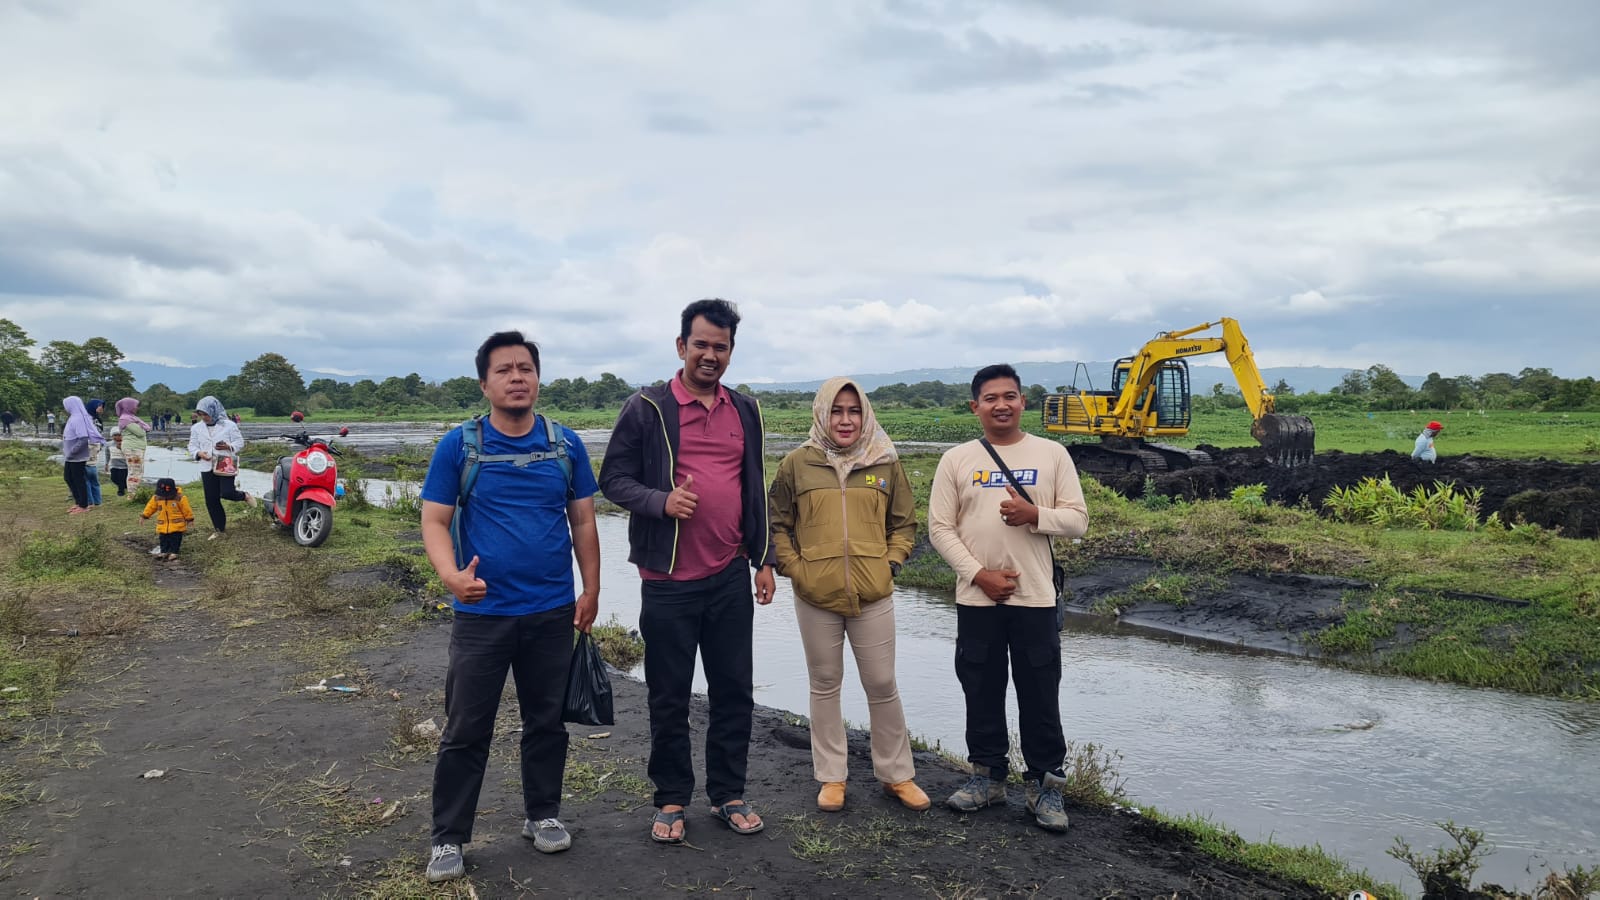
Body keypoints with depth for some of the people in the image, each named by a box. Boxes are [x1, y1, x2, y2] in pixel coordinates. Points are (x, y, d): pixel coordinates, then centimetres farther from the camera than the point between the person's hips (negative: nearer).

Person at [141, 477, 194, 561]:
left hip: (176, 525, -4)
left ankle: (174, 553, 7)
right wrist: (144, 515, 13)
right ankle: (164, 552, 21)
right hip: (163, 525, 4)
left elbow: (186, 509, -6)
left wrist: (189, 519, -1)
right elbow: (151, 507, 12)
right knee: (163, 539, 10)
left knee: (175, 539, -1)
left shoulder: (179, 498, -13)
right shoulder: (156, 498, -3)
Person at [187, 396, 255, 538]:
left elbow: (240, 442, -1)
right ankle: (220, 529, 16)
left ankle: (244, 495, 15)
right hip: (207, 468, 4)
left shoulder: (229, 425, -3)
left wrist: (228, 446, -21)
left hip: (226, 466, -4)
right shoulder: (196, 428, 9)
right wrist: (199, 453, -10)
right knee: (211, 500, 4)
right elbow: (192, 446, 13)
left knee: (226, 493, -21)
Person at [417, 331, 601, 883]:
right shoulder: (458, 445, -4)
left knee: (546, 721, 14)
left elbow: (583, 521, 7)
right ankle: (449, 838, 18)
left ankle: (542, 815, 32)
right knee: (466, 731, 5)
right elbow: (434, 520, -6)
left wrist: (591, 592, 3)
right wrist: (451, 574, -24)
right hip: (481, 613, -2)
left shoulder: (566, 444, 2)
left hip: (553, 612, 2)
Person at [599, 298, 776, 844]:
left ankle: (728, 795, 26)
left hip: (730, 578, 4)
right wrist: (661, 501, -23)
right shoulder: (647, 408, -4)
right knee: (669, 697, 7)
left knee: (735, 691, 10)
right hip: (669, 579, -4)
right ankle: (671, 801, 23)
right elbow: (613, 479, -4)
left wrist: (764, 560, 13)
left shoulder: (745, 411, 10)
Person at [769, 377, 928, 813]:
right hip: (815, 598, 0)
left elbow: (904, 523, 10)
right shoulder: (797, 464, 0)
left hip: (873, 597, 0)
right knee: (825, 687, 12)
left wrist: (891, 563, -2)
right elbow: (779, 526, 6)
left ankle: (896, 773, 26)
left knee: (882, 685, 8)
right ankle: (831, 777, 26)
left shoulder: (885, 464, 3)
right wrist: (793, 569, -4)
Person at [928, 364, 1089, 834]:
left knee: (1040, 695, 4)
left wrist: (1035, 515, -16)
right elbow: (940, 528, 0)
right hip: (976, 597, 1)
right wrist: (980, 574, -11)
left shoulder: (1052, 454, 3)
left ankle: (1045, 783, 19)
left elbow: (1078, 519, 3)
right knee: (982, 692, 11)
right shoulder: (956, 459, 2)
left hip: (1035, 597, -1)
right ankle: (988, 775, 27)